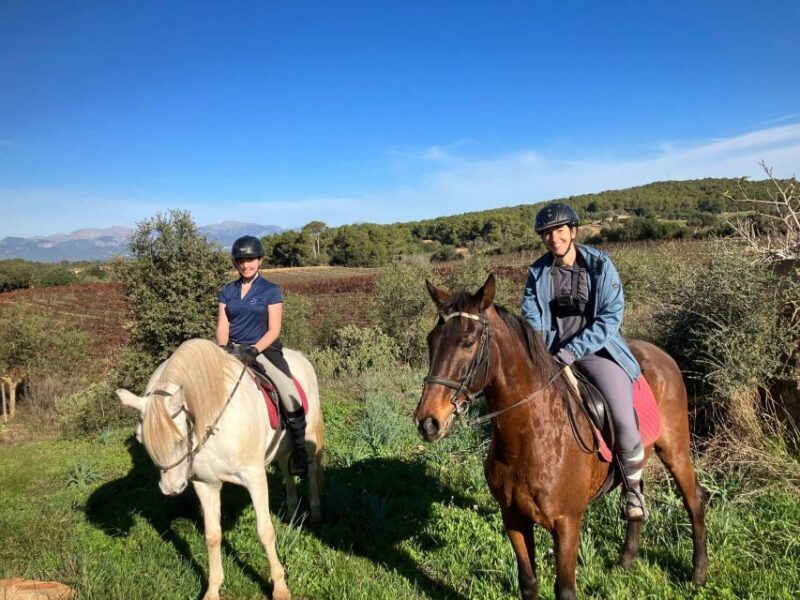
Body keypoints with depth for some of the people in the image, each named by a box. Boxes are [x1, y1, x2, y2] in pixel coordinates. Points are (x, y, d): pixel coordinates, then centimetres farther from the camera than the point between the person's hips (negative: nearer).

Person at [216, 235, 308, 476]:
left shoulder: (271, 291, 0)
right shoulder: (227, 292, 11)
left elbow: (274, 330, -5)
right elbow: (222, 327, 6)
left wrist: (253, 351, -19)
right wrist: (224, 349, -13)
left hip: (264, 349, -4)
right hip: (233, 350, 4)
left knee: (292, 400, -21)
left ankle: (299, 449, -3)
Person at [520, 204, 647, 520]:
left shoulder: (600, 264, -6)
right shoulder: (538, 272, 2)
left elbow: (611, 317, -12)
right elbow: (531, 319, 2)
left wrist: (573, 350, -21)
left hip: (596, 349, -3)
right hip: (553, 353, 3)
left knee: (624, 421, -20)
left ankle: (633, 488, 10)